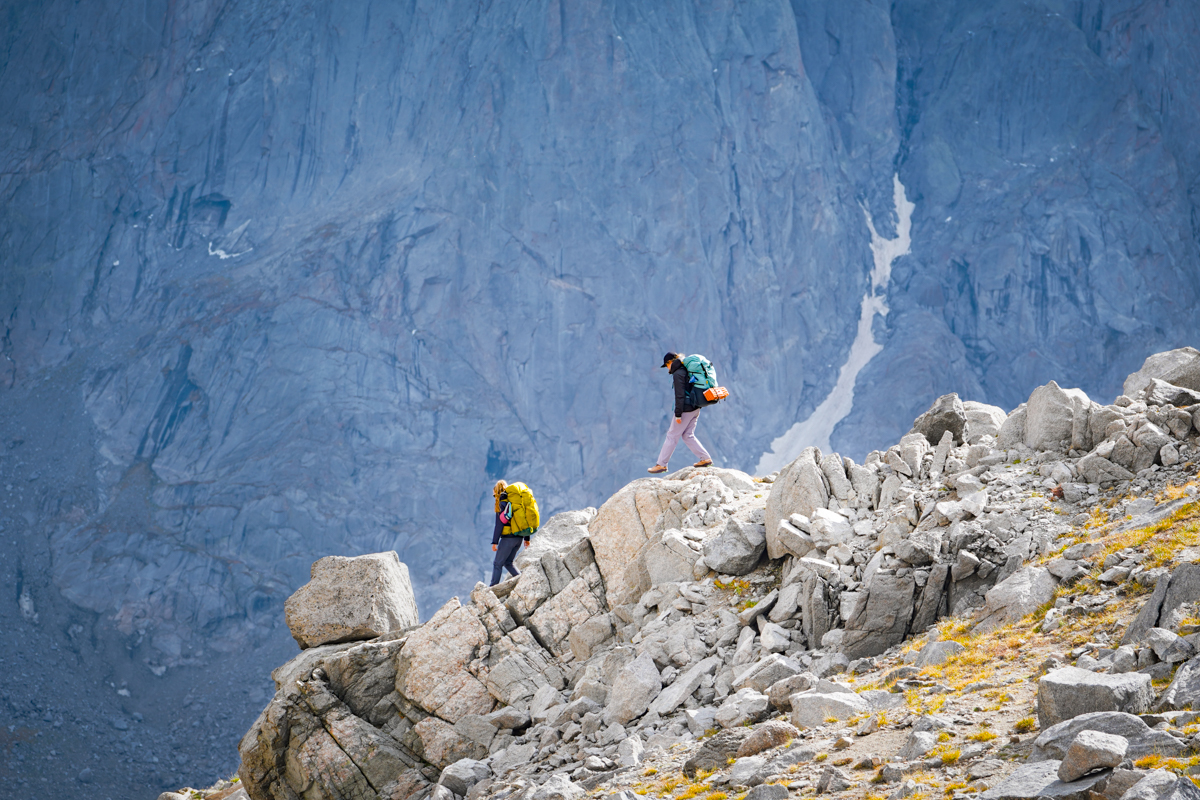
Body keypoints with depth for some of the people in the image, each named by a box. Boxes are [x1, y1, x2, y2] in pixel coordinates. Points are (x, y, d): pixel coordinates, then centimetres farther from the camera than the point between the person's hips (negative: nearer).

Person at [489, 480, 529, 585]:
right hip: (519, 538, 8)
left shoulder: (502, 503, -8)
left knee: (497, 563, -1)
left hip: (508, 538, -8)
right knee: (507, 562, 18)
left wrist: (495, 542, -13)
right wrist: (526, 538, 21)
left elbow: (499, 524, -13)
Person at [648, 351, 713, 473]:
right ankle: (705, 458, 10)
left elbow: (680, 395, -19)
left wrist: (678, 414, -17)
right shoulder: (687, 371, 14)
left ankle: (661, 464, 5)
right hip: (695, 408, 9)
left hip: (686, 409, -9)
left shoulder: (678, 374, -14)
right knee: (688, 435, 15)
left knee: (672, 436, -1)